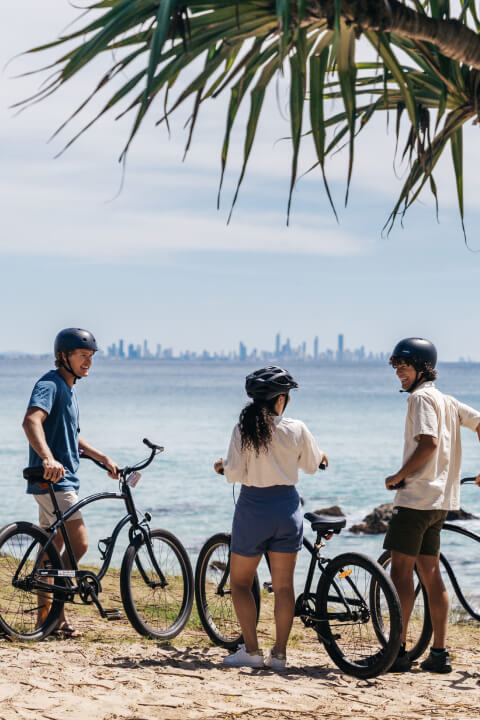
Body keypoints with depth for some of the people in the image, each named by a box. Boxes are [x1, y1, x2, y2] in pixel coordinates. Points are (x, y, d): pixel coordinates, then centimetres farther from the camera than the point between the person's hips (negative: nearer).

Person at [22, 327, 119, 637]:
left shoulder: (69, 389, 18)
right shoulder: (50, 385, -13)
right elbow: (32, 420, -32)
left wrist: (104, 458, 26)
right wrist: (48, 458, -46)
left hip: (63, 479, 10)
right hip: (52, 480, -10)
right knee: (80, 544, -13)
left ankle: (46, 615, 19)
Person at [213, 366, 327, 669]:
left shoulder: (243, 429, -10)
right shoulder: (297, 429, -6)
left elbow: (234, 474, -10)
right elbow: (311, 465, 9)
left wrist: (223, 465, 12)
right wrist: (320, 455, 31)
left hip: (253, 509, -1)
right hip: (288, 508, 1)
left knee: (240, 581, 12)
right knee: (284, 585, 9)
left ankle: (251, 650, 3)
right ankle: (279, 653, 9)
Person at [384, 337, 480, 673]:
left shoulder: (422, 397, -11)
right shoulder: (446, 400, 17)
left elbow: (428, 444, -22)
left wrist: (398, 477, -13)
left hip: (416, 495, -9)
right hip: (440, 498, 9)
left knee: (401, 570, -6)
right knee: (430, 572, 10)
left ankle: (398, 649, -7)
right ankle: (439, 652, 10)